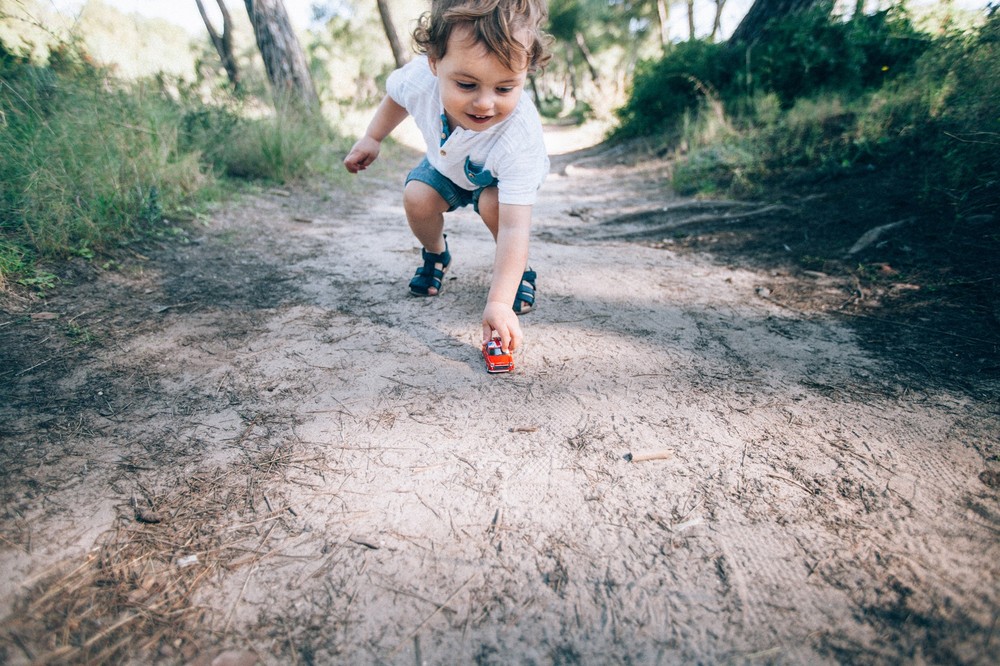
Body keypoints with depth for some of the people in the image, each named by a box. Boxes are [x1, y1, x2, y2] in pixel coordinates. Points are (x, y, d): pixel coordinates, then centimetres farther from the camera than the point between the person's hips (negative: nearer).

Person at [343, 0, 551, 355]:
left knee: (493, 204, -32)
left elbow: (514, 227, -49)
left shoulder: (520, 137, -46)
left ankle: (518, 270, -4)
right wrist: (372, 138, -1)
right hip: (446, 165, 4)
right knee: (417, 199, -20)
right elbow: (397, 94, -6)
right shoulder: (420, 76, -35)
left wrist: (499, 302, -56)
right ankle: (435, 253, 12)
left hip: (500, 176, -3)